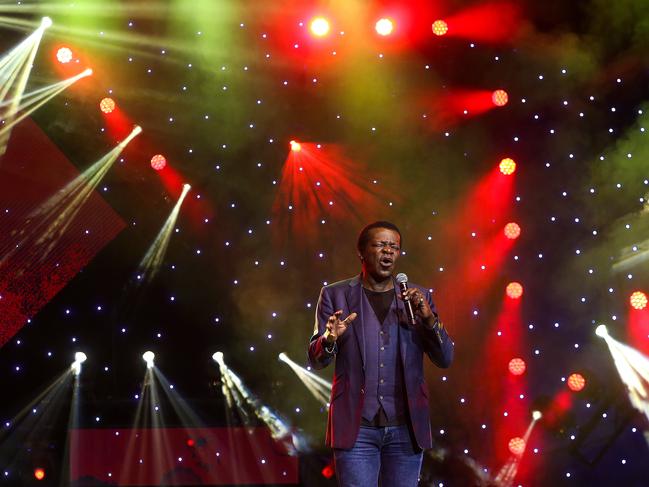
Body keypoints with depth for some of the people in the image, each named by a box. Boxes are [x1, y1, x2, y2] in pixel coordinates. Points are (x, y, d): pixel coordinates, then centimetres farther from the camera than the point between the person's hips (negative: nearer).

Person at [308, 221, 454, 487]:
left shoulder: (418, 297, 8)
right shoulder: (335, 295, 3)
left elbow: (445, 358, 3)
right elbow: (316, 360, 0)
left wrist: (428, 317, -14)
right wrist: (329, 339, -23)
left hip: (406, 428, 2)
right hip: (357, 427, -2)